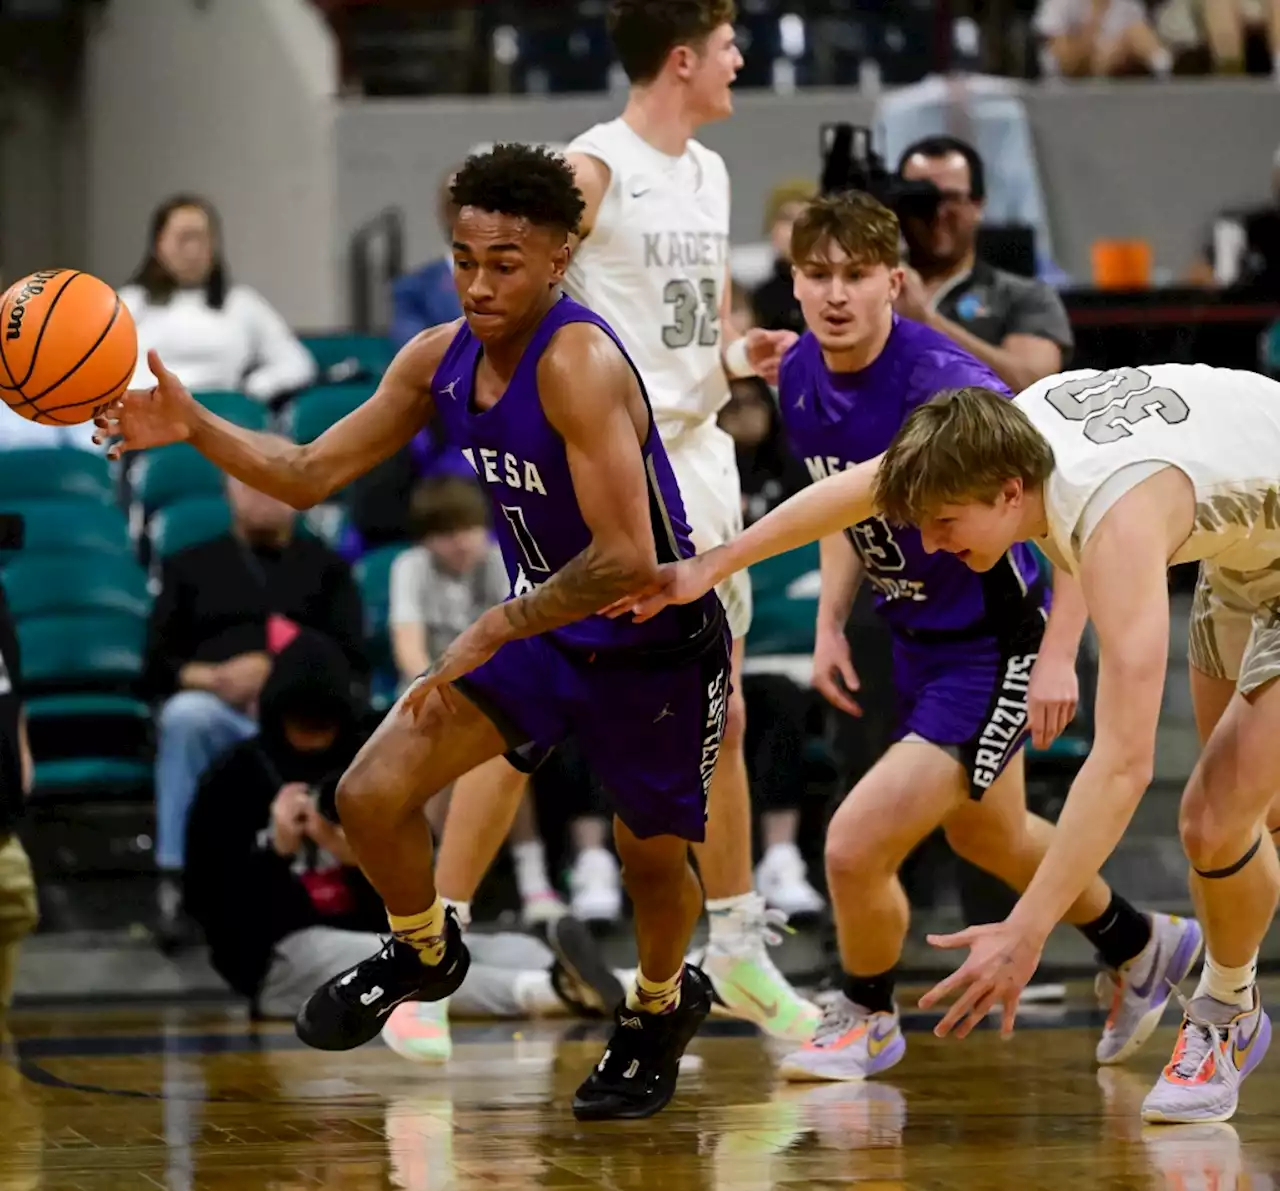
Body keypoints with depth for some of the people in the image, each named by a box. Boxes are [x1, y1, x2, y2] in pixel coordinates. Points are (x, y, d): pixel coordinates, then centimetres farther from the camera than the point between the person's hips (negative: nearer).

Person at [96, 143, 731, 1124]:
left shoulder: (579, 364, -31)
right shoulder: (441, 359, -8)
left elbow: (628, 560, -35)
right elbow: (311, 475, -1)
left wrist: (497, 630, -28)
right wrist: (194, 428, -16)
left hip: (656, 647, -6)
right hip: (543, 625, 6)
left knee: (648, 855, 13)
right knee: (371, 796, -5)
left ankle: (663, 1006, 47)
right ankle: (425, 955, 25)